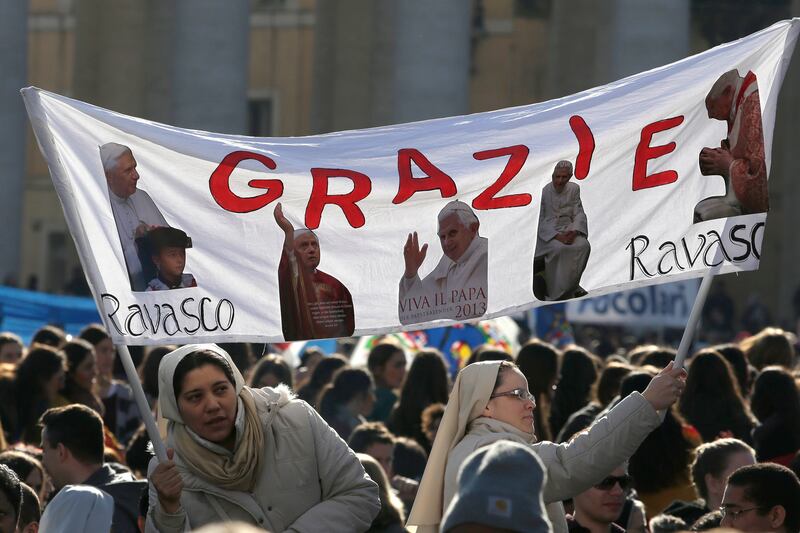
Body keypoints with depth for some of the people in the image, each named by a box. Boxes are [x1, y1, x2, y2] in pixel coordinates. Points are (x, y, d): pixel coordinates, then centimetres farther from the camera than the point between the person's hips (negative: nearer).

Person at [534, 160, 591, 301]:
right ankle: (555, 293, -25)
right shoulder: (544, 191, -8)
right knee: (559, 248, -35)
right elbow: (540, 220, -9)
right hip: (547, 232, -4)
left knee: (583, 245, -26)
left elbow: (579, 214, 5)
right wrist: (557, 236, -21)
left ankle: (571, 286, -9)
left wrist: (574, 232, -17)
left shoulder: (574, 189, 6)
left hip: (567, 230, 4)